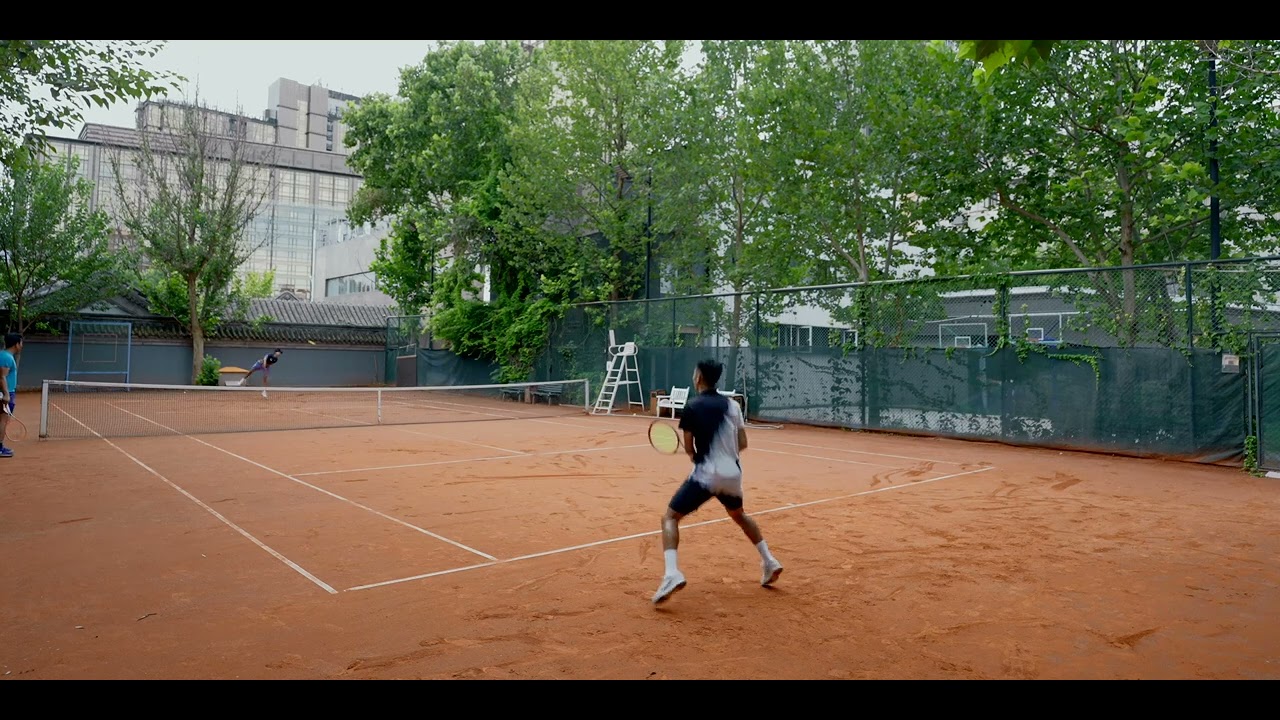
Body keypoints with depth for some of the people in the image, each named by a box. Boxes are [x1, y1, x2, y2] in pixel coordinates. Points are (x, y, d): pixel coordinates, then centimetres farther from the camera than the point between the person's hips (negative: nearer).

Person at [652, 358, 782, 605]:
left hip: (706, 474, -5)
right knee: (738, 514, 33)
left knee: (670, 517, 2)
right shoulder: (731, 405, 6)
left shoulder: (692, 406, -6)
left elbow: (689, 447, -3)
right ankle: (769, 561, 31)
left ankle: (671, 573, -19)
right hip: (732, 474, 5)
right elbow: (742, 444, 7)